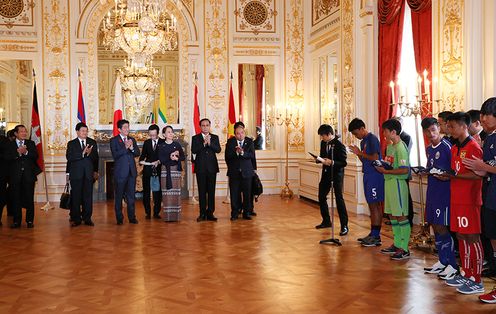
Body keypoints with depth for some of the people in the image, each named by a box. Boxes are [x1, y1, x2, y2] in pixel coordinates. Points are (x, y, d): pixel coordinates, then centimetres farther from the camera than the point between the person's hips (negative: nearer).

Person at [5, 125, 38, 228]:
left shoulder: (31, 143, 11)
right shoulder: (10, 145, 7)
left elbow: (36, 156, -1)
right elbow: (7, 158, -6)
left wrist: (26, 152, -16)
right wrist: (18, 153, -18)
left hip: (29, 175, 1)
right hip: (15, 176, 0)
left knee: (29, 199, 2)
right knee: (16, 199, 3)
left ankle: (30, 221, 9)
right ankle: (17, 221, 11)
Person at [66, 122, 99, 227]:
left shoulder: (92, 143, 11)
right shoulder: (71, 144, 4)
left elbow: (96, 157, 11)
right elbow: (69, 157, -11)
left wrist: (95, 171, 2)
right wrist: (82, 153, -21)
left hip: (89, 173, 2)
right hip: (76, 174, -1)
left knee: (88, 196, 3)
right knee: (76, 196, 1)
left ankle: (87, 218, 11)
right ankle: (75, 219, 9)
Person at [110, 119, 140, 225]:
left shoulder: (132, 139, 13)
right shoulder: (114, 140, -2)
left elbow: (138, 153, 4)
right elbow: (115, 155, -14)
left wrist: (132, 147, -14)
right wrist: (125, 147, -22)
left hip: (131, 171, 4)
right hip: (120, 172, -4)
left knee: (131, 195, 7)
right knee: (119, 196, 3)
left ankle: (132, 217, 14)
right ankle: (119, 218, 11)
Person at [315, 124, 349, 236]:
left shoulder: (339, 145, -17)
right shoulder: (323, 143, 4)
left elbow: (344, 163, -19)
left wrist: (332, 162, -33)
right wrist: (319, 159, -7)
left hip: (337, 174, -8)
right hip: (326, 173, 8)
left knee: (339, 198, -9)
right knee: (321, 196, 13)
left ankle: (344, 226, -3)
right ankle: (326, 221, 29)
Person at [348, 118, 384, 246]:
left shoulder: (372, 139, -12)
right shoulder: (363, 141, 16)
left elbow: (375, 158, -21)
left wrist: (360, 153, -13)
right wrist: (358, 153, 3)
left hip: (374, 176, -9)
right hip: (368, 175, 9)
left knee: (375, 205, -6)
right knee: (372, 206, 13)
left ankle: (376, 237, -2)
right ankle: (373, 234, 19)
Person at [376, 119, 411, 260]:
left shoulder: (400, 147, -16)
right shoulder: (390, 146, 13)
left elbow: (405, 170, -21)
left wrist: (386, 171, -18)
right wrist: (382, 167, 1)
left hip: (397, 183, -10)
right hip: (389, 182, 10)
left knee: (401, 216, -4)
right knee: (392, 215, 15)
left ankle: (404, 249, 2)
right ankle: (397, 244, 26)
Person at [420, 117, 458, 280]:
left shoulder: (447, 146, -12)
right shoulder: (429, 149, 13)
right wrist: (423, 171, 8)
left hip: (444, 191, -8)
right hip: (432, 190, 8)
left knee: (441, 227, -6)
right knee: (434, 226, 12)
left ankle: (452, 265, 6)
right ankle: (442, 261, 25)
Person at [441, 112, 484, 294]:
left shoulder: (473, 147, -11)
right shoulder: (455, 148, 15)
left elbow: (477, 175, -17)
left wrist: (454, 175, -21)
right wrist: (446, 176, 0)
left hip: (470, 199, -8)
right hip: (456, 198, 8)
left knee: (472, 238, -3)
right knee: (460, 236, 12)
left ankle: (477, 281, 5)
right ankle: (466, 274, 23)